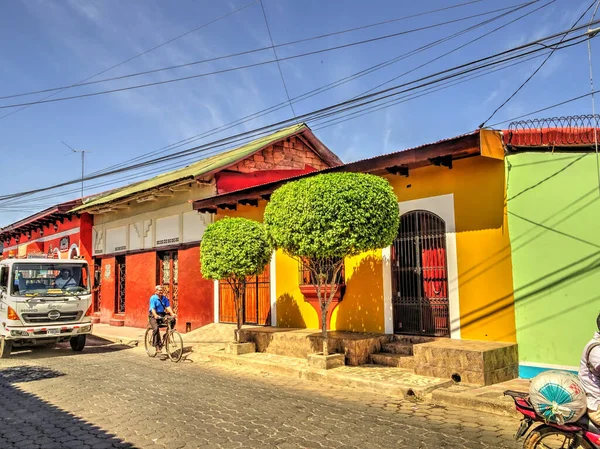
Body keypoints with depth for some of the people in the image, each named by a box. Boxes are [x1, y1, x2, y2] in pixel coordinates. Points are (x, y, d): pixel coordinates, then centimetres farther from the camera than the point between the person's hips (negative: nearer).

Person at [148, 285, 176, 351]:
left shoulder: (165, 298, 7)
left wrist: (172, 314, -18)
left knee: (173, 320, -19)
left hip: (162, 315, 5)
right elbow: (152, 308, -18)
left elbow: (168, 307, -1)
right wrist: (155, 315, -36)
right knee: (156, 328, -28)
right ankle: (157, 344, -17)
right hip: (153, 316, -5)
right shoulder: (153, 298, -9)